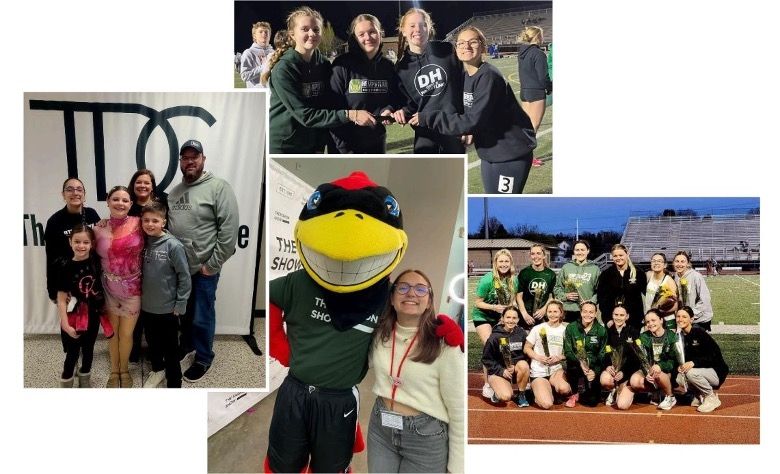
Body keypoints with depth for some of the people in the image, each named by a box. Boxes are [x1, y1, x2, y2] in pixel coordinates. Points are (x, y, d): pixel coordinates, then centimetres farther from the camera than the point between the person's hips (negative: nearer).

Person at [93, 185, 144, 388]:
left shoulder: (138, 224, -12)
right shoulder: (99, 228, -5)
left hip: (132, 289, -1)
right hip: (108, 288, 1)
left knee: (126, 334, 11)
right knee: (112, 332, 16)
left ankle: (124, 370, 35)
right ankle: (114, 370, 36)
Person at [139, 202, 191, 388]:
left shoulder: (174, 245, -17)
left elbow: (184, 277, -14)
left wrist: (180, 305, -13)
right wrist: (139, 296, 9)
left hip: (167, 309, -5)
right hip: (146, 307, 5)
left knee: (171, 350, 6)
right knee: (153, 343, 24)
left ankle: (174, 385, 18)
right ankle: (157, 369, 47)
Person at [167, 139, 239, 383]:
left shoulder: (219, 187, -14)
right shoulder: (174, 191, 9)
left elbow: (229, 229, -18)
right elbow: (166, 226, 18)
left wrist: (212, 265, -18)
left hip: (203, 268, -6)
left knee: (202, 317, 4)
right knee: (183, 311, 22)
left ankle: (203, 358, 22)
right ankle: (186, 344, 42)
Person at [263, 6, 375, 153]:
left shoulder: (324, 65, 1)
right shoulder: (283, 69, -16)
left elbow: (326, 107, 6)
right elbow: (305, 115, -23)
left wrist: (320, 147, -2)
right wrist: (349, 115, -29)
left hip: (310, 146, 5)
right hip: (282, 146, -5)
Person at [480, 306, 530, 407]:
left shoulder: (522, 334, -5)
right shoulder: (495, 337, -10)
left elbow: (526, 354, -2)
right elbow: (486, 359, -5)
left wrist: (515, 366, -18)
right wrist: (501, 370, -15)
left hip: (515, 370, 3)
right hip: (497, 371, -2)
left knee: (524, 365, -32)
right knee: (506, 396, -28)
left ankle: (521, 395, -8)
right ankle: (498, 391, 11)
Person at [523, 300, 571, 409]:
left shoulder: (565, 330, 0)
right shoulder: (538, 329, -3)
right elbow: (526, 348, 3)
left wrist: (559, 358, -13)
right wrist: (538, 357, -14)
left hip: (557, 369, 1)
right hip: (539, 371, -1)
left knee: (564, 389, -34)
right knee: (546, 404, -20)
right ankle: (538, 391, 15)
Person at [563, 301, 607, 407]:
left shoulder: (601, 331, -1)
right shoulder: (571, 328, -4)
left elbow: (602, 355, -2)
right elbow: (567, 351, -8)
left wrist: (595, 371, -16)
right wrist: (579, 363, -26)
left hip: (594, 367, 0)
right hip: (576, 364, 0)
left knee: (592, 401, -15)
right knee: (572, 366, -37)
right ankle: (574, 394, -7)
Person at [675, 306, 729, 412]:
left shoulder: (699, 333, -18)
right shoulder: (680, 337, 2)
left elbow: (715, 355, -23)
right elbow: (681, 358, 9)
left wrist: (694, 363, -32)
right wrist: (680, 366, -15)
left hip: (716, 373, -6)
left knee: (691, 373, -31)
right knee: (680, 378, -19)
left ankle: (712, 397, -7)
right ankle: (701, 395, 9)